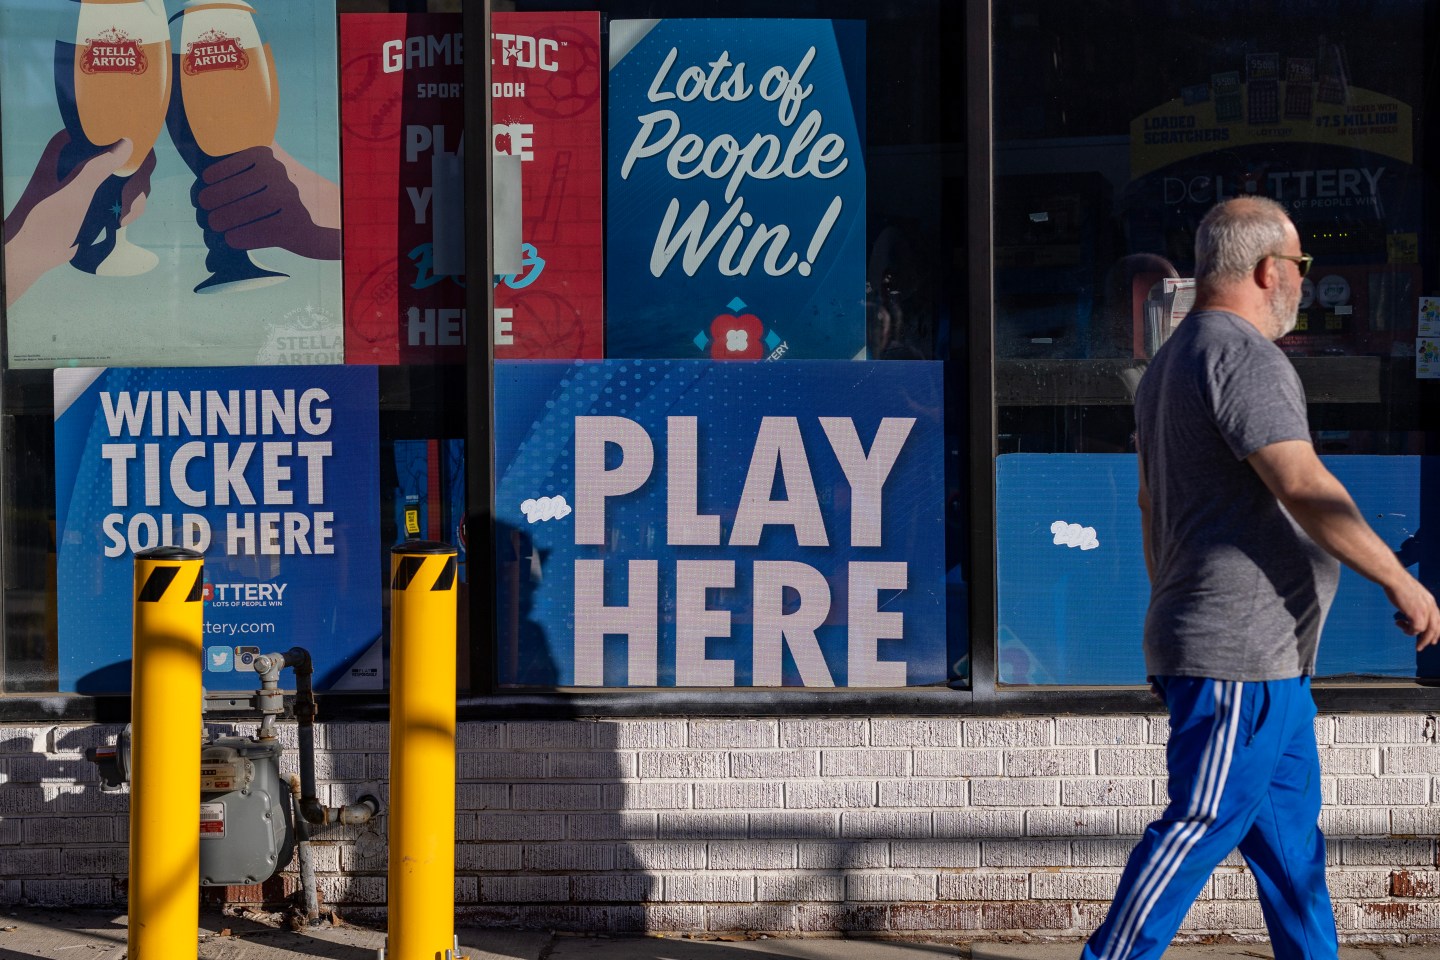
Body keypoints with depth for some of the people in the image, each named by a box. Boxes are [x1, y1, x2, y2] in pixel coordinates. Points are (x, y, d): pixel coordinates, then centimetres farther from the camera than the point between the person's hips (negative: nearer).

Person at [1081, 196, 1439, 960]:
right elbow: (1303, 488, -23)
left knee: (1290, 829, 14)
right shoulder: (1240, 354, -15)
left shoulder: (1170, 362, 18)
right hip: (1240, 652, -11)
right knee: (1204, 823, -7)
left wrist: (1173, 623, 27)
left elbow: (1151, 505, 23)